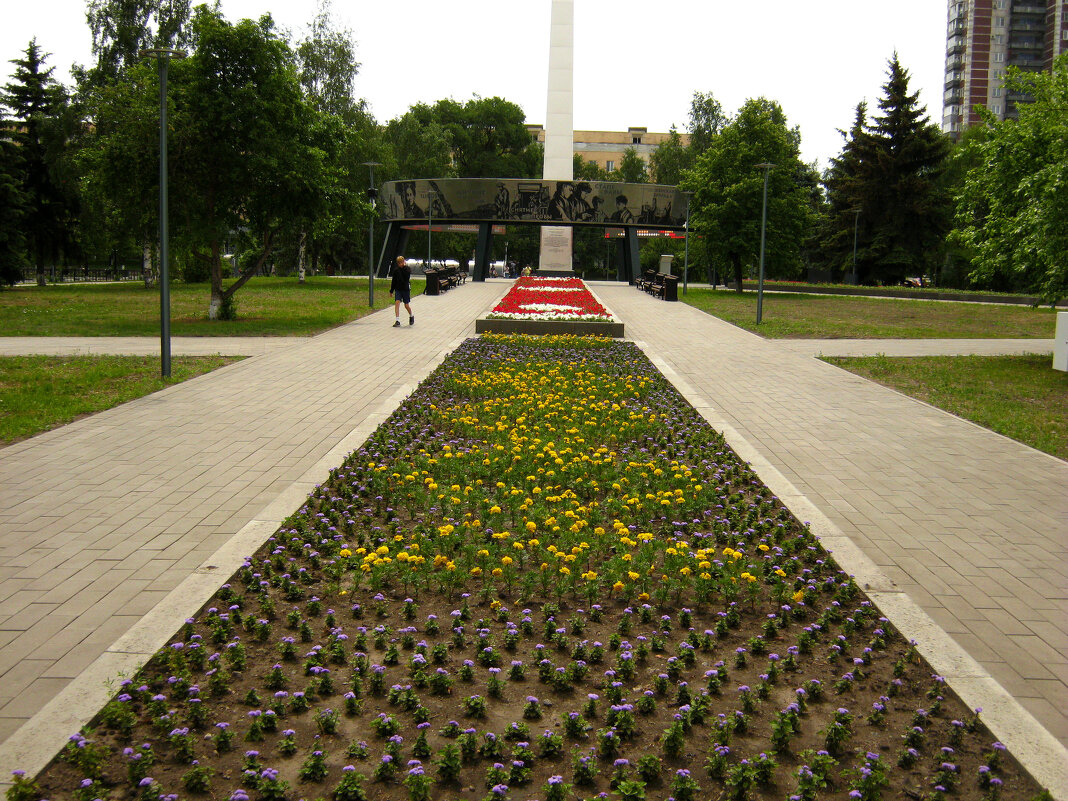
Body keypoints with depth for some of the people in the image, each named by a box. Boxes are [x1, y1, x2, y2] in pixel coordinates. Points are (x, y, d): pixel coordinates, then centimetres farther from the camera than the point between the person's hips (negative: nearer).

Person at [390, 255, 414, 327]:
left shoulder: (408, 269, -4)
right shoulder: (396, 269, 6)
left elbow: (407, 276, -23)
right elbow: (394, 281, 14)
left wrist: (404, 267, -21)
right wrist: (391, 290, 16)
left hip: (406, 289, -3)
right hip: (398, 289, 3)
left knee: (406, 305, 3)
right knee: (397, 303, -14)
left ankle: (411, 316, 34)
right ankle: (397, 321, -16)